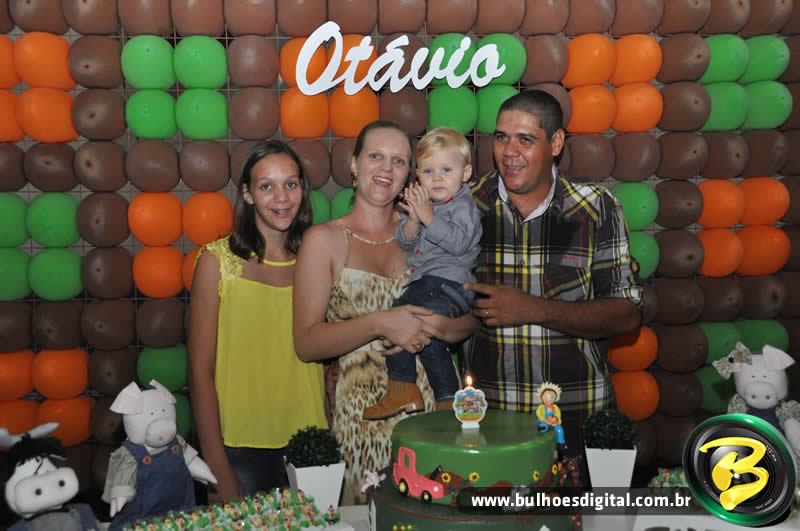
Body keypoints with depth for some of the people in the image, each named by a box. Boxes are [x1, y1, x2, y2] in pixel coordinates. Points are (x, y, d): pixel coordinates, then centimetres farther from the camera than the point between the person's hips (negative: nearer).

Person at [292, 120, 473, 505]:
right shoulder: (324, 239, -1)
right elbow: (306, 343, -8)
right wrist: (378, 324, -19)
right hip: (358, 412, -2)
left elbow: (468, 320, 10)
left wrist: (437, 327, -11)